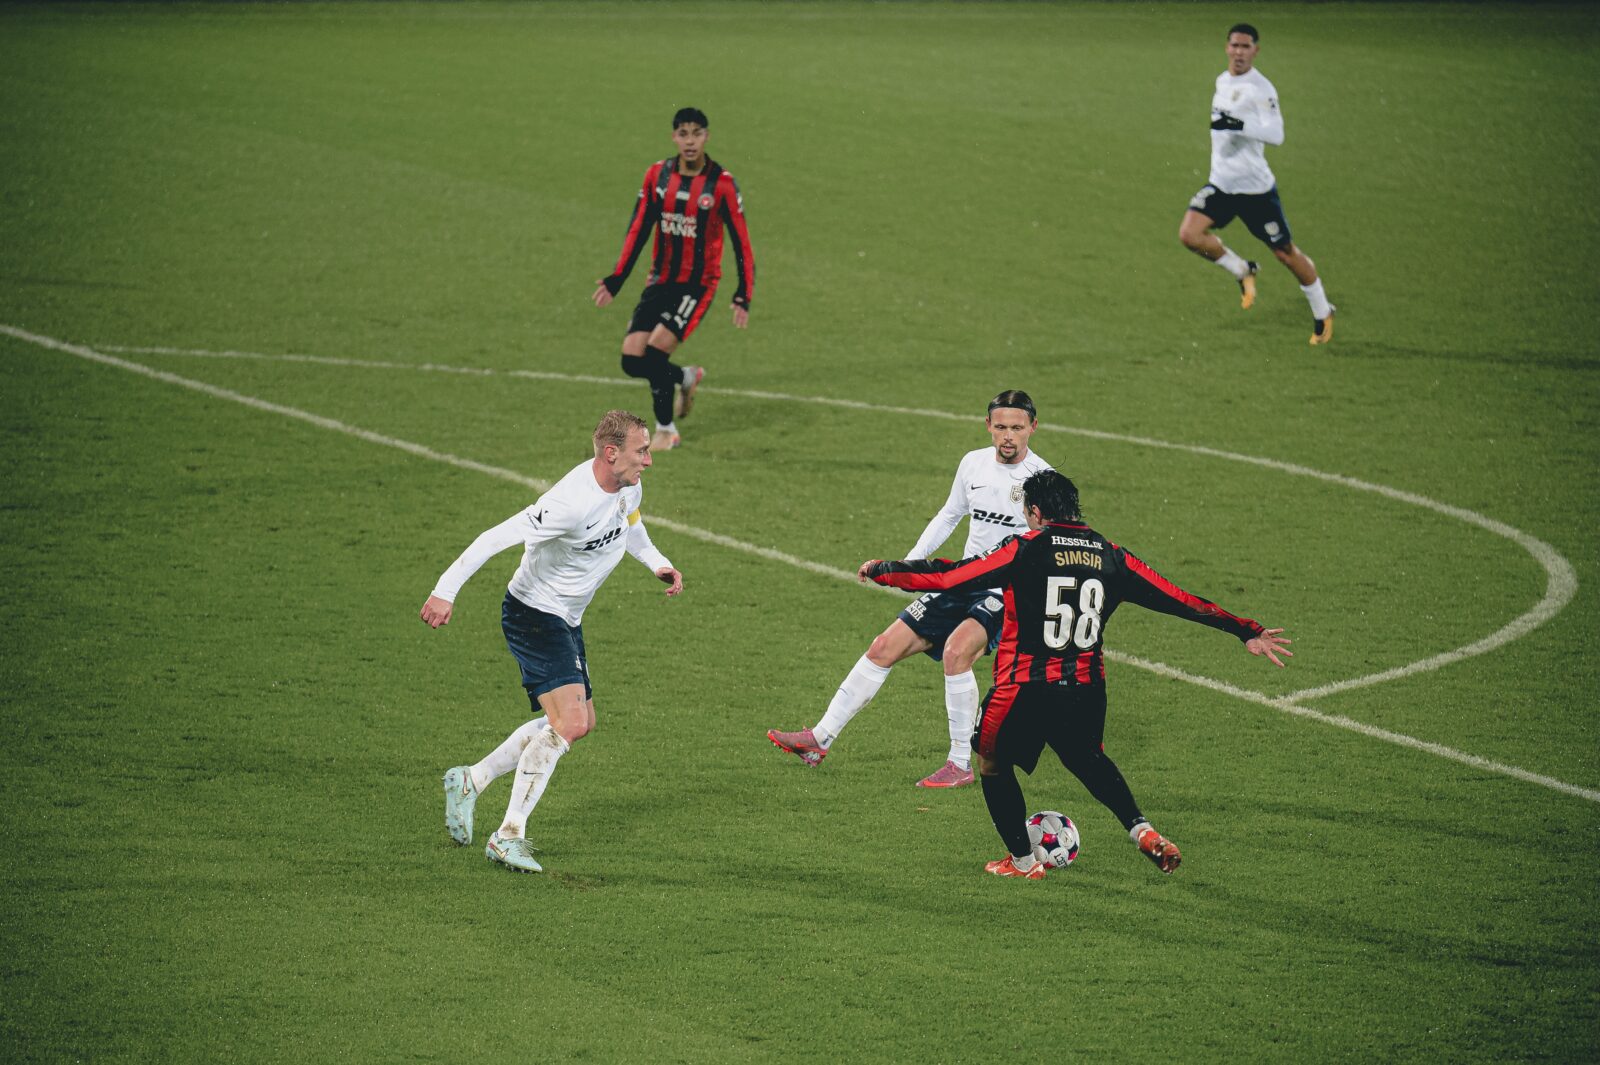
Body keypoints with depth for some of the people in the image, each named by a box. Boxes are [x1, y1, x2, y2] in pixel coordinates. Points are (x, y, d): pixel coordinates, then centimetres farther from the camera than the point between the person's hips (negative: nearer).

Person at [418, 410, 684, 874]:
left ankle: (470, 781, 27)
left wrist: (657, 562, 8)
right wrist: (446, 591, -35)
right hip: (533, 614, -10)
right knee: (569, 723, -21)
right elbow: (497, 538, -32)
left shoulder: (628, 485, -3)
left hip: (566, 620, 10)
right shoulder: (571, 503, -32)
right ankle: (509, 835, -15)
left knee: (580, 722, 16)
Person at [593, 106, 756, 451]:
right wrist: (616, 279, 1)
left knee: (656, 350, -20)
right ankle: (686, 377, 26)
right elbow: (638, 230, 7)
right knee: (632, 360, -5)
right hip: (660, 280, 5)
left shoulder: (722, 183, -10)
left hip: (698, 283, -5)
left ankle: (666, 430, 0)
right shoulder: (658, 175, 1)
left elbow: (741, 241, -7)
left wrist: (744, 296, -13)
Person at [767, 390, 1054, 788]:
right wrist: (907, 565, 13)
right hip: (962, 582, 6)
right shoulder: (973, 463, 5)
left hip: (1009, 593, -6)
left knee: (955, 650, -32)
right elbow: (949, 516, 20)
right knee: (885, 647, 2)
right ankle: (820, 739, 13)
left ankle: (961, 764, -20)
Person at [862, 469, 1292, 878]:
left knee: (992, 763, 20)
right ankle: (1142, 830, 15)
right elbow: (1180, 600, 8)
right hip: (1087, 689, 5)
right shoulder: (1110, 556, 5)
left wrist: (883, 571, 6)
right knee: (1088, 759, 31)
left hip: (1026, 688, -5)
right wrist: (1248, 632, 15)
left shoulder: (1025, 550, -7)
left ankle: (1022, 861, 22)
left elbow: (946, 577, -8)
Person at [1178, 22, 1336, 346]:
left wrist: (1239, 126, -42)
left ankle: (1322, 313, 23)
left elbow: (1276, 134, -29)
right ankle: (1242, 272, 10)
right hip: (1221, 183, 7)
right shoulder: (1223, 81, 9)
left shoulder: (1260, 88, -16)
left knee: (1285, 253, 3)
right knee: (1189, 234, -16)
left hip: (1255, 186, -7)